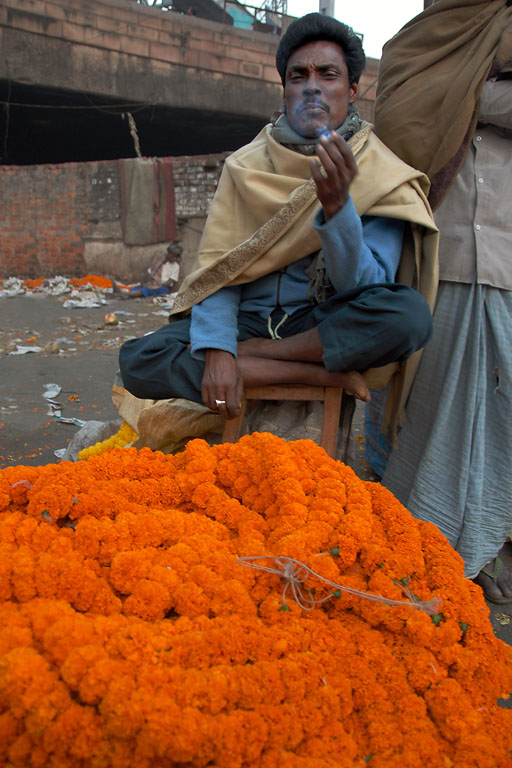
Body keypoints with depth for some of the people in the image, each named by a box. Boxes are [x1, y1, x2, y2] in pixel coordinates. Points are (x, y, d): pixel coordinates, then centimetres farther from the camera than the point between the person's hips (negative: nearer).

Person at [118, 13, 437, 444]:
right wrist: (216, 349, -21)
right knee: (137, 360, -21)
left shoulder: (381, 174, -3)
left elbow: (366, 288, -14)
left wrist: (336, 204, -30)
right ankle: (325, 374, -20)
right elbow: (217, 269, -4)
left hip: (325, 324, -2)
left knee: (410, 314, -33)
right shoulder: (246, 166, 4)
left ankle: (248, 356, -16)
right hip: (247, 320, 3)